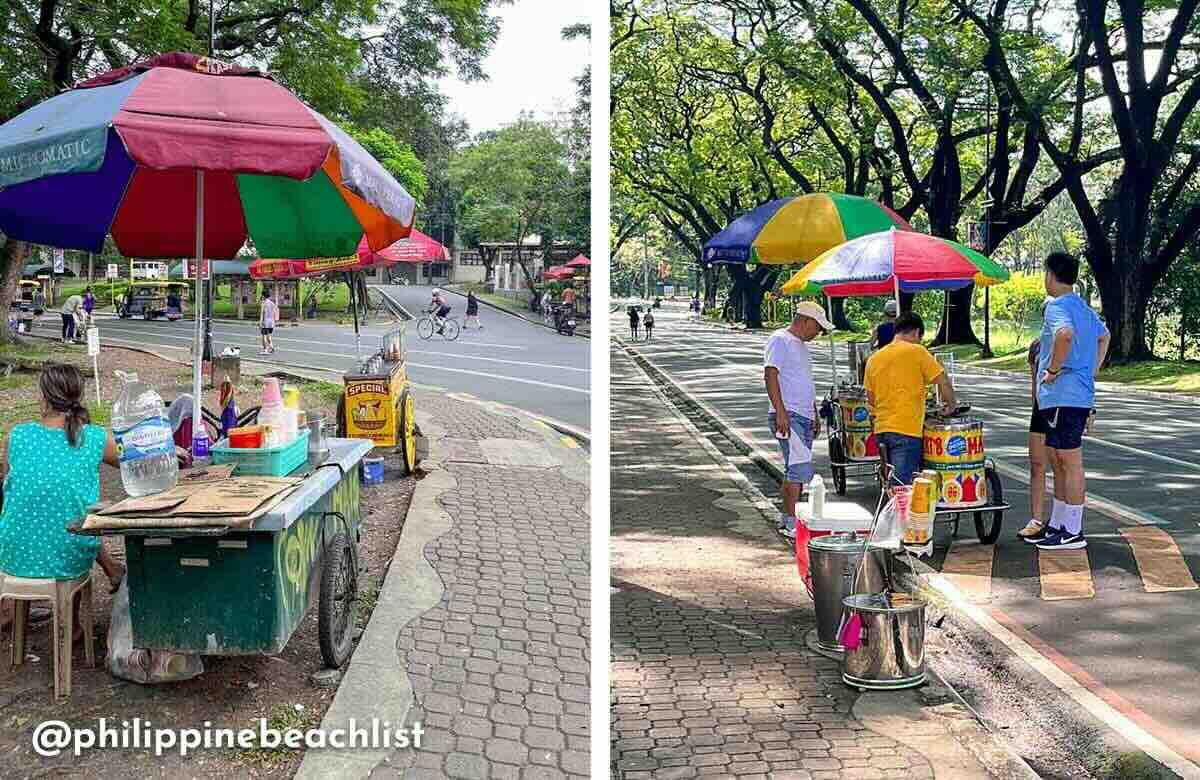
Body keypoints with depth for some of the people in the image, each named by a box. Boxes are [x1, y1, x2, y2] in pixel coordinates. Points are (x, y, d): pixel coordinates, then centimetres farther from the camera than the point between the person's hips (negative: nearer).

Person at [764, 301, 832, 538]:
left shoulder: (801, 345, 22)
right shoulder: (780, 340, -7)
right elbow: (770, 374, -17)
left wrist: (815, 415, 25)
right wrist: (781, 411, -23)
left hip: (804, 417, 10)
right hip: (788, 416, -10)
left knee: (796, 471, 9)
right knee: (801, 469, -16)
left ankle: (787, 519, 15)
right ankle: (791, 523, -13)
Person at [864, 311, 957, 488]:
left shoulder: (873, 359, 12)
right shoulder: (916, 352, -5)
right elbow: (944, 382, -5)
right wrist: (949, 404, 12)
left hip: (881, 430, 6)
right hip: (907, 431, -6)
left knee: (893, 485, 17)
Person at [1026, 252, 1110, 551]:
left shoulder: (1056, 306, -14)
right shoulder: (1083, 307, 17)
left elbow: (1065, 334, -35)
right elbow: (1104, 336, 33)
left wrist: (1054, 369, -22)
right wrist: (1092, 370, 25)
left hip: (1063, 395, -10)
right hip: (1081, 394, 10)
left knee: (1070, 463, -4)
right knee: (1058, 461, 16)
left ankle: (1073, 532, 1)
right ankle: (1056, 525, 24)